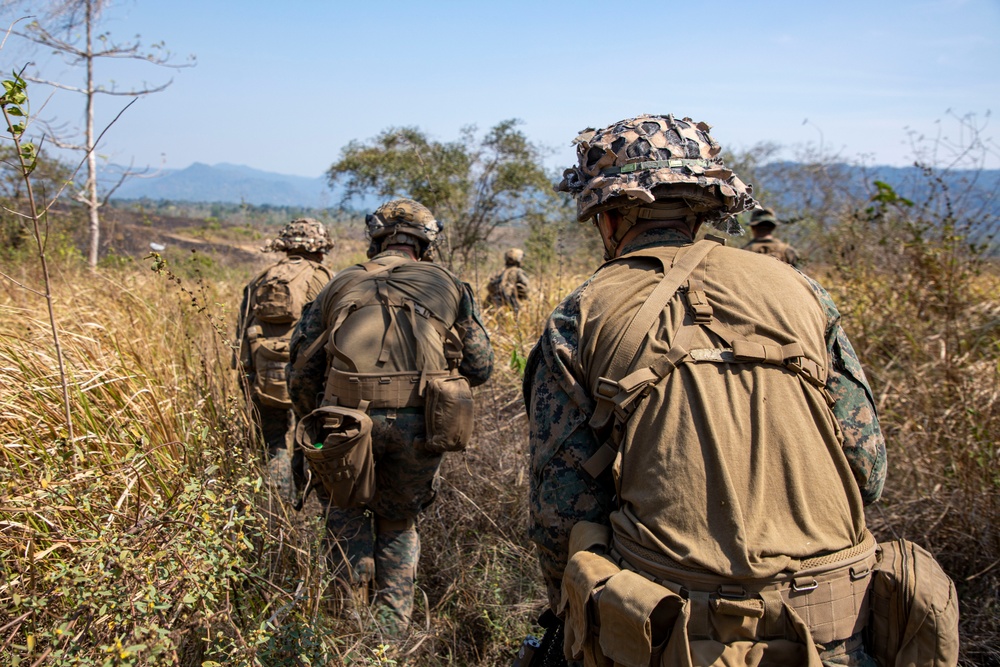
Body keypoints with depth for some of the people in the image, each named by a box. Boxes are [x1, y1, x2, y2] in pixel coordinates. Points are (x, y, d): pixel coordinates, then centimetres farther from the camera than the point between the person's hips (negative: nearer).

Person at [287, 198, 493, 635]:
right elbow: (480, 366, 9)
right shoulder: (449, 285, 13)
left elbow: (302, 372, 13)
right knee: (399, 522, 23)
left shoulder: (341, 285, 14)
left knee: (347, 513, 24)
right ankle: (392, 628, 23)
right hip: (417, 424, 1)